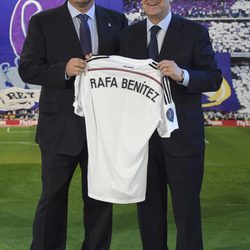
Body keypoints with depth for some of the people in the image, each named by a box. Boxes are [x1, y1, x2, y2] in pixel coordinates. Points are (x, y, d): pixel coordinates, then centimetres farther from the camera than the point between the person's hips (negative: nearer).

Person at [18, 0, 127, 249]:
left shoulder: (116, 21, 9)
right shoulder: (43, 22, 2)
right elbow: (27, 69, -4)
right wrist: (64, 70, -20)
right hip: (60, 126, -2)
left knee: (100, 199, 9)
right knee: (53, 198, 3)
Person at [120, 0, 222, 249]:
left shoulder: (194, 32, -2)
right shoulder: (129, 35, 10)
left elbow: (214, 79, -5)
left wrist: (182, 75, -22)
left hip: (182, 135, -3)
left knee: (187, 210, 1)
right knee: (149, 209, 11)